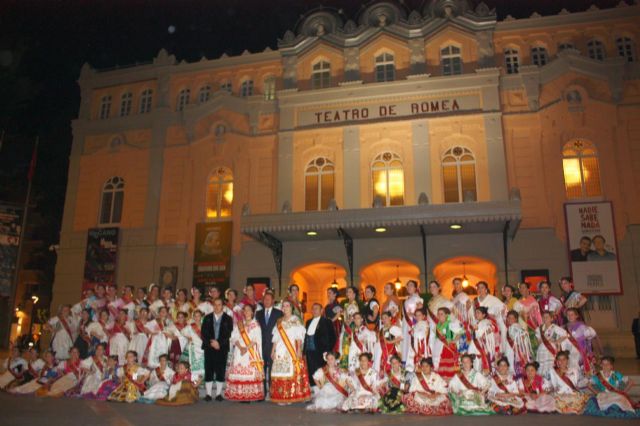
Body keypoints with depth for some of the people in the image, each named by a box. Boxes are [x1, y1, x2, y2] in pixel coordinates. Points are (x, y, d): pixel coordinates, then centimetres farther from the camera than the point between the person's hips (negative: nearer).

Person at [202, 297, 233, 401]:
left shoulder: (228, 319, 5)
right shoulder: (207, 318, 11)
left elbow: (228, 334, -1)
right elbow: (204, 333, 4)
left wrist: (219, 343, -10)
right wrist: (211, 343, -9)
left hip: (222, 348, -1)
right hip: (209, 348, 1)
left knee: (220, 371, 0)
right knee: (208, 371, 0)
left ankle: (218, 394, 8)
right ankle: (208, 394, 8)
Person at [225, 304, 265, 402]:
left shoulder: (255, 325, 6)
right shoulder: (238, 324, 15)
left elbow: (257, 340, -2)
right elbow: (234, 337, 5)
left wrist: (247, 348, -14)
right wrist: (241, 347, -11)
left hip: (251, 352, -3)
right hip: (239, 352, 3)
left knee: (251, 372, -10)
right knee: (239, 371, -5)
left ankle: (250, 395, -10)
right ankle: (240, 395, -2)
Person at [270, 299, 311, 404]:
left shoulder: (295, 320, 3)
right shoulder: (279, 322, 18)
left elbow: (299, 337, -5)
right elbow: (276, 338, 17)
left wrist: (299, 350, -15)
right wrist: (273, 351, 11)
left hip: (292, 350, -4)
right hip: (280, 351, 4)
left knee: (292, 372, -9)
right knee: (280, 373, 0)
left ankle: (292, 396, -5)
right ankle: (281, 397, 5)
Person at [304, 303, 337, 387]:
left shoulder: (327, 322, 1)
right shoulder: (308, 322, 18)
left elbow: (332, 338, -3)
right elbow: (306, 337, 17)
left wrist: (328, 351, -9)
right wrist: (304, 352, 10)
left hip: (320, 353, -5)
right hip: (309, 352, 5)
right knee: (311, 373, 5)